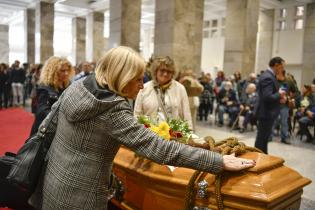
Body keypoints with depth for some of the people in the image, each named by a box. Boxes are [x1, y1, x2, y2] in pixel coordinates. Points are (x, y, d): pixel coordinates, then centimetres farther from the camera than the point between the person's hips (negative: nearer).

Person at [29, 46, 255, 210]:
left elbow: (51, 122, 8)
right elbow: (159, 149, -33)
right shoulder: (113, 111, -28)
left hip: (53, 179, 8)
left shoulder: (77, 86, -5)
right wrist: (219, 161, -30)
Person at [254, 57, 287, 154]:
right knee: (262, 138, -1)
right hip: (266, 112, -11)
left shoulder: (269, 75, 12)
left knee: (264, 137, 19)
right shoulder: (268, 77, -21)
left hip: (267, 111, 11)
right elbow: (267, 97, -29)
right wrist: (279, 94, -13)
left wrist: (279, 96, 4)